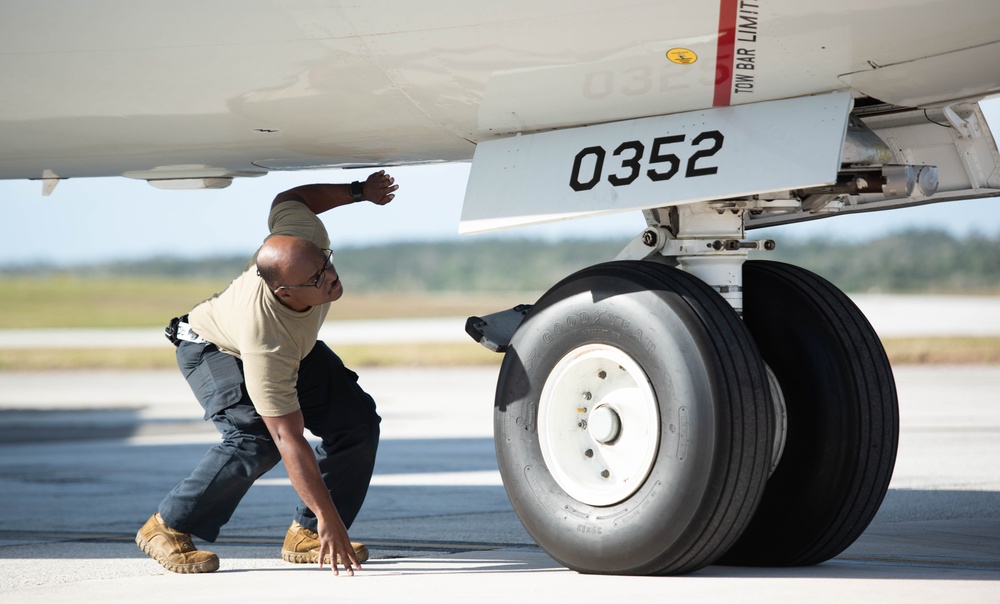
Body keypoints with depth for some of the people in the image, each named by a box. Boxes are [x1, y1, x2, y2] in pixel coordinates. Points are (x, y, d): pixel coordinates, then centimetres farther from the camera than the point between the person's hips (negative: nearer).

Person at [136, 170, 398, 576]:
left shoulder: (306, 236, -35)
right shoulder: (266, 343, -46)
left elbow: (289, 199, -9)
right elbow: (289, 439, -44)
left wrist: (359, 191, -5)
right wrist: (329, 520, -44)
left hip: (293, 343, 7)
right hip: (214, 350, -7)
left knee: (357, 420, -9)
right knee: (257, 440, -32)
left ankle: (305, 535, 2)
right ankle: (167, 528, -12)